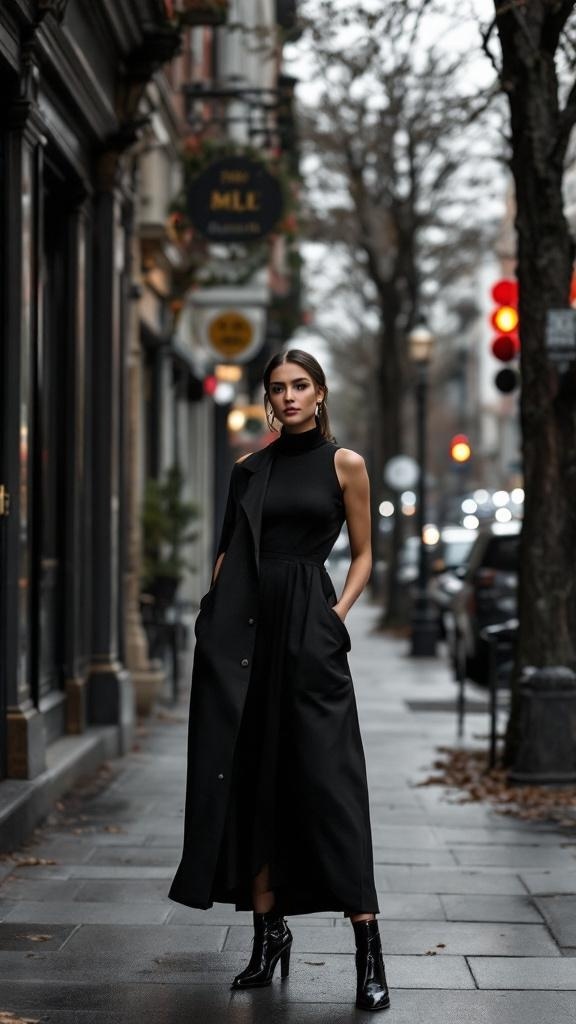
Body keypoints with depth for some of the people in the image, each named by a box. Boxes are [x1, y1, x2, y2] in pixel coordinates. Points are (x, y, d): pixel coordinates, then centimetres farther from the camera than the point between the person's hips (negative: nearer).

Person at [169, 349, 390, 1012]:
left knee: (327, 778, -9)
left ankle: (369, 953, -7)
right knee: (249, 776, 2)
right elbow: (229, 548, 17)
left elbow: (363, 554, 8)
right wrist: (213, 613, 3)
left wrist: (338, 614, -6)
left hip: (308, 630, -4)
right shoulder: (251, 467, 14)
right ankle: (268, 931, 12)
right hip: (243, 627, 4)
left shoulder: (344, 464, 5)